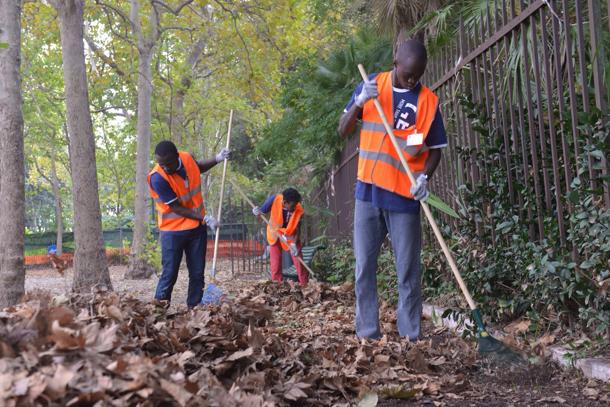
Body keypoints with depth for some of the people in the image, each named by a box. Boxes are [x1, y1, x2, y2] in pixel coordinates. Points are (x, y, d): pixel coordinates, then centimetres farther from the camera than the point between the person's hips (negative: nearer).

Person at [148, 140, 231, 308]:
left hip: (197, 227, 5)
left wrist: (217, 159, 6)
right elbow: (177, 208, -20)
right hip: (173, 231, -5)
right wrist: (205, 218, -22)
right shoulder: (158, 178, -25)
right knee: (169, 275, -4)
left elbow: (198, 168, 20)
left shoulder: (187, 158, -8)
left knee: (197, 273, 7)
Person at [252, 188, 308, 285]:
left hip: (290, 234, -1)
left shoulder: (299, 210, -30)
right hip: (275, 233, 1)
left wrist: (294, 243, -34)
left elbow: (297, 228, -20)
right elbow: (262, 210, -15)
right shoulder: (274, 200, -30)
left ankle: (304, 284, 7)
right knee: (275, 261, 1)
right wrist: (257, 212, -38)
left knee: (298, 259, -4)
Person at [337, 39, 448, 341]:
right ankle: (367, 335, 12)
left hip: (405, 197, -2)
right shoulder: (371, 85, 4)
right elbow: (343, 132, 5)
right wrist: (359, 102, -12)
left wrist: (424, 176, -16)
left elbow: (436, 149, 4)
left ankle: (411, 338, 8)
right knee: (365, 267, 4)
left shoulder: (428, 101, -2)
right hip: (368, 192, 2)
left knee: (408, 273, 0)